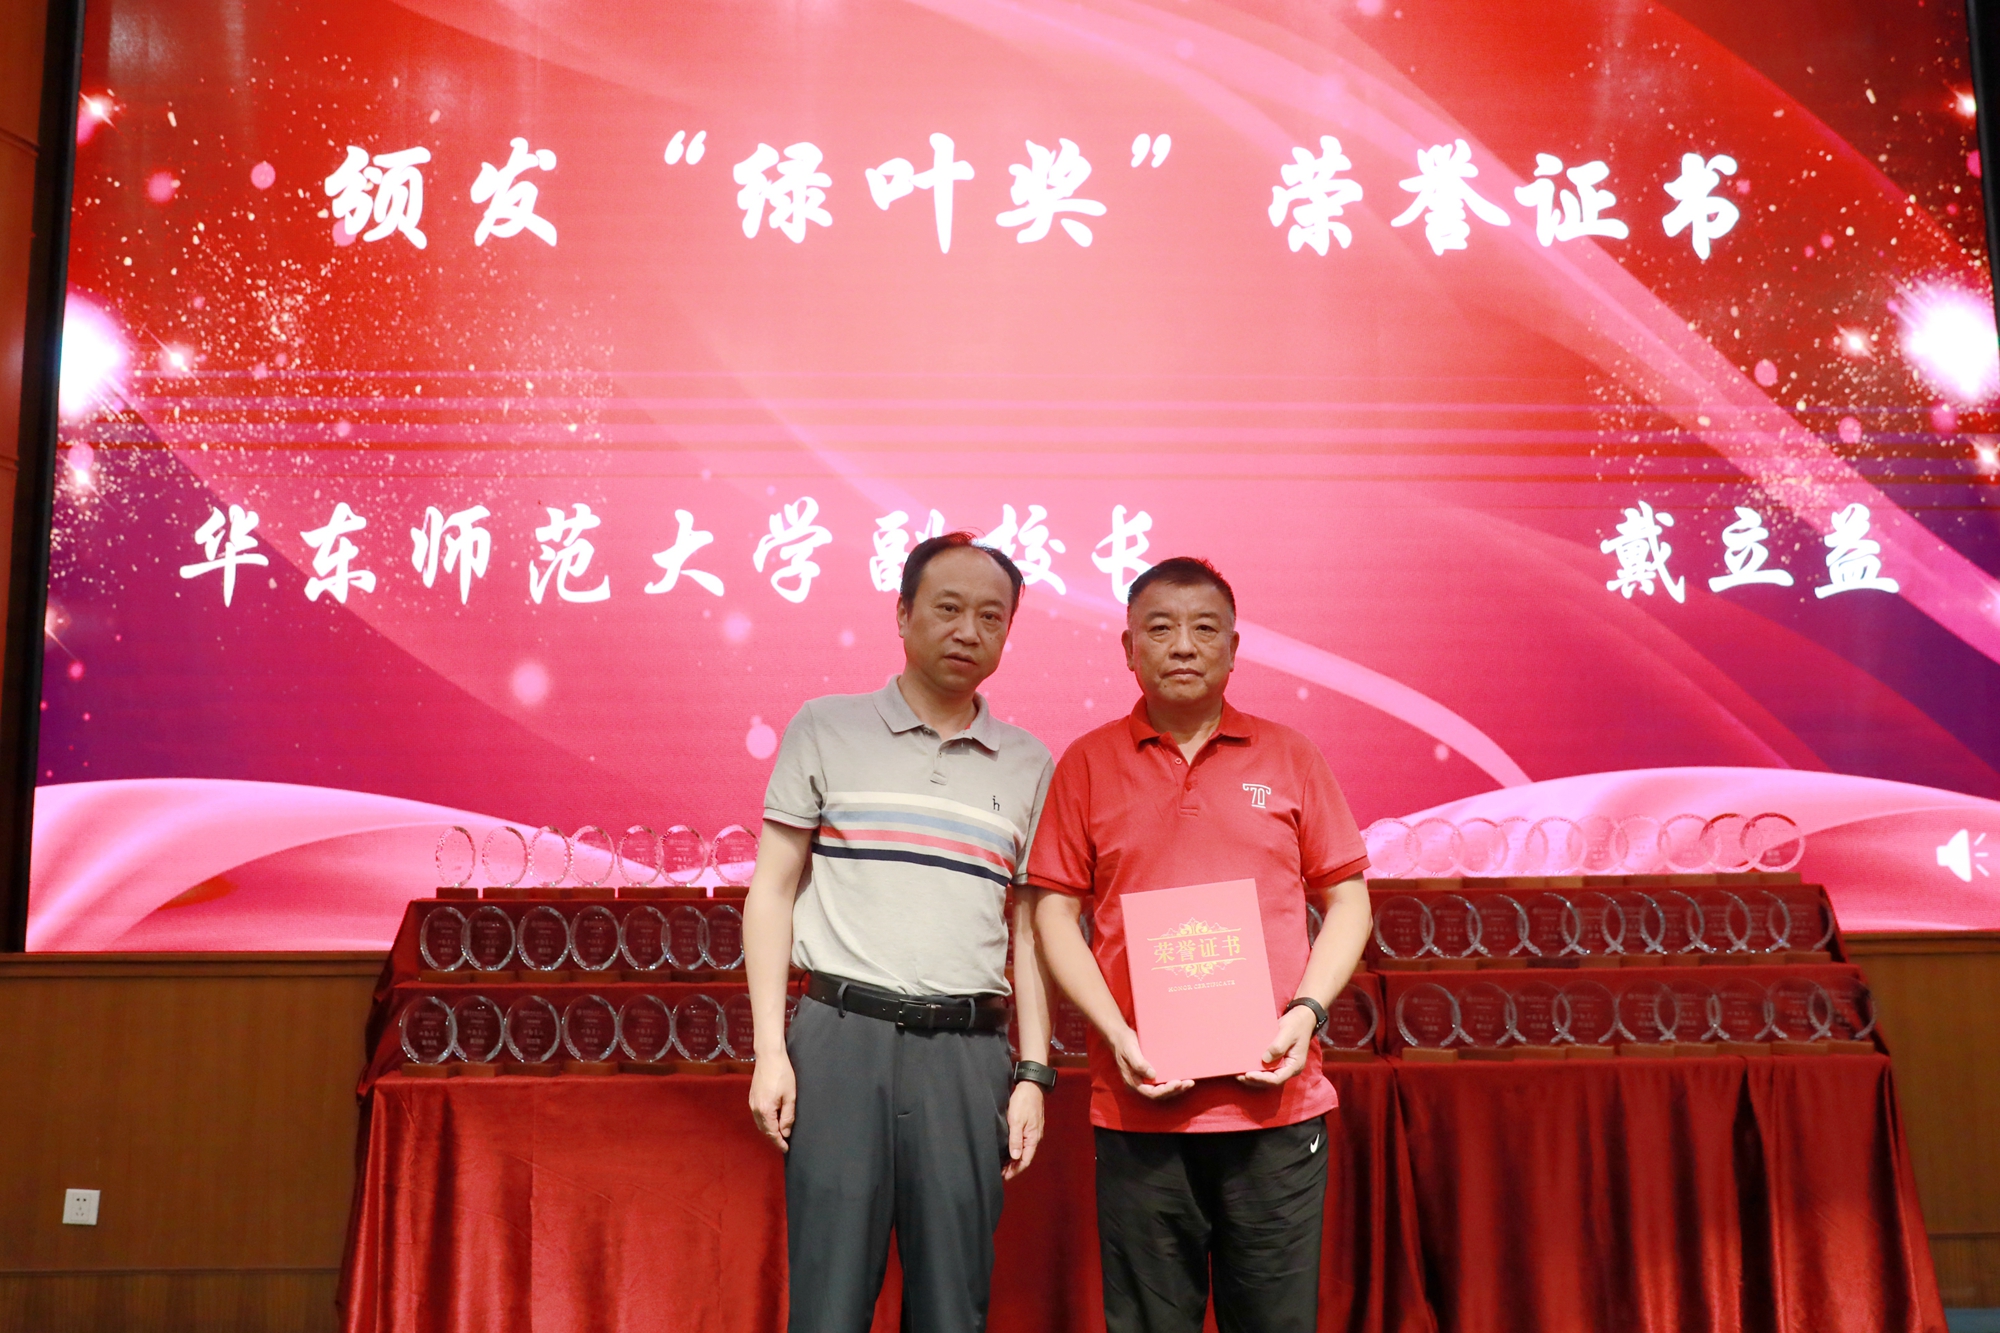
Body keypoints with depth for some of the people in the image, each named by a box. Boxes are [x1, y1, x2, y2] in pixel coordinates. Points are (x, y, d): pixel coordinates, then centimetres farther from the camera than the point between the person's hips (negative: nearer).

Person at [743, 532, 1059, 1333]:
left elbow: (1030, 932, 12)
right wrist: (770, 1048, -3)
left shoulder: (1028, 765, 10)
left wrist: (1032, 1073, 6)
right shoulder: (827, 729, 5)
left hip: (968, 1051, 2)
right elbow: (772, 890, 5)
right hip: (844, 1035, -2)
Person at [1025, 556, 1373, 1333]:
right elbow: (1055, 911, 4)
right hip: (1140, 1101, 0)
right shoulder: (1088, 764, 6)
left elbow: (1347, 900, 9)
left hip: (1275, 1097, 1)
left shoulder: (1288, 757, 8)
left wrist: (1306, 1013, -5)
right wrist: (1115, 1034, -8)